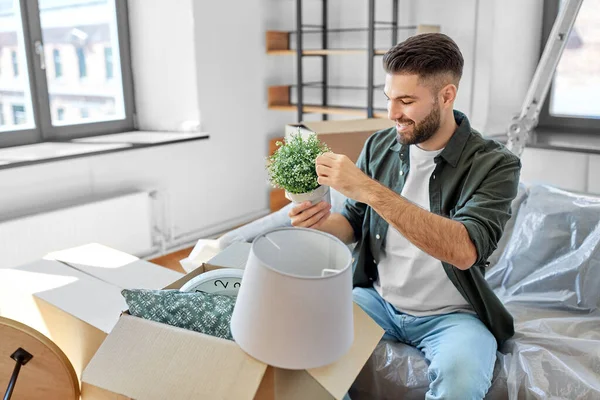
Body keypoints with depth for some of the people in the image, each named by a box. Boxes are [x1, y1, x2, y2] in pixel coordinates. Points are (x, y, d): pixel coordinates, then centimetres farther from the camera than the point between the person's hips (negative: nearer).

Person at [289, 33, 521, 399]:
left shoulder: (495, 165, -14)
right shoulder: (379, 147, -2)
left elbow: (464, 251, -31)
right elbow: (355, 224, 8)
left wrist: (370, 190, -36)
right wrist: (324, 222, -17)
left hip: (450, 314, -3)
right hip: (377, 298, 4)